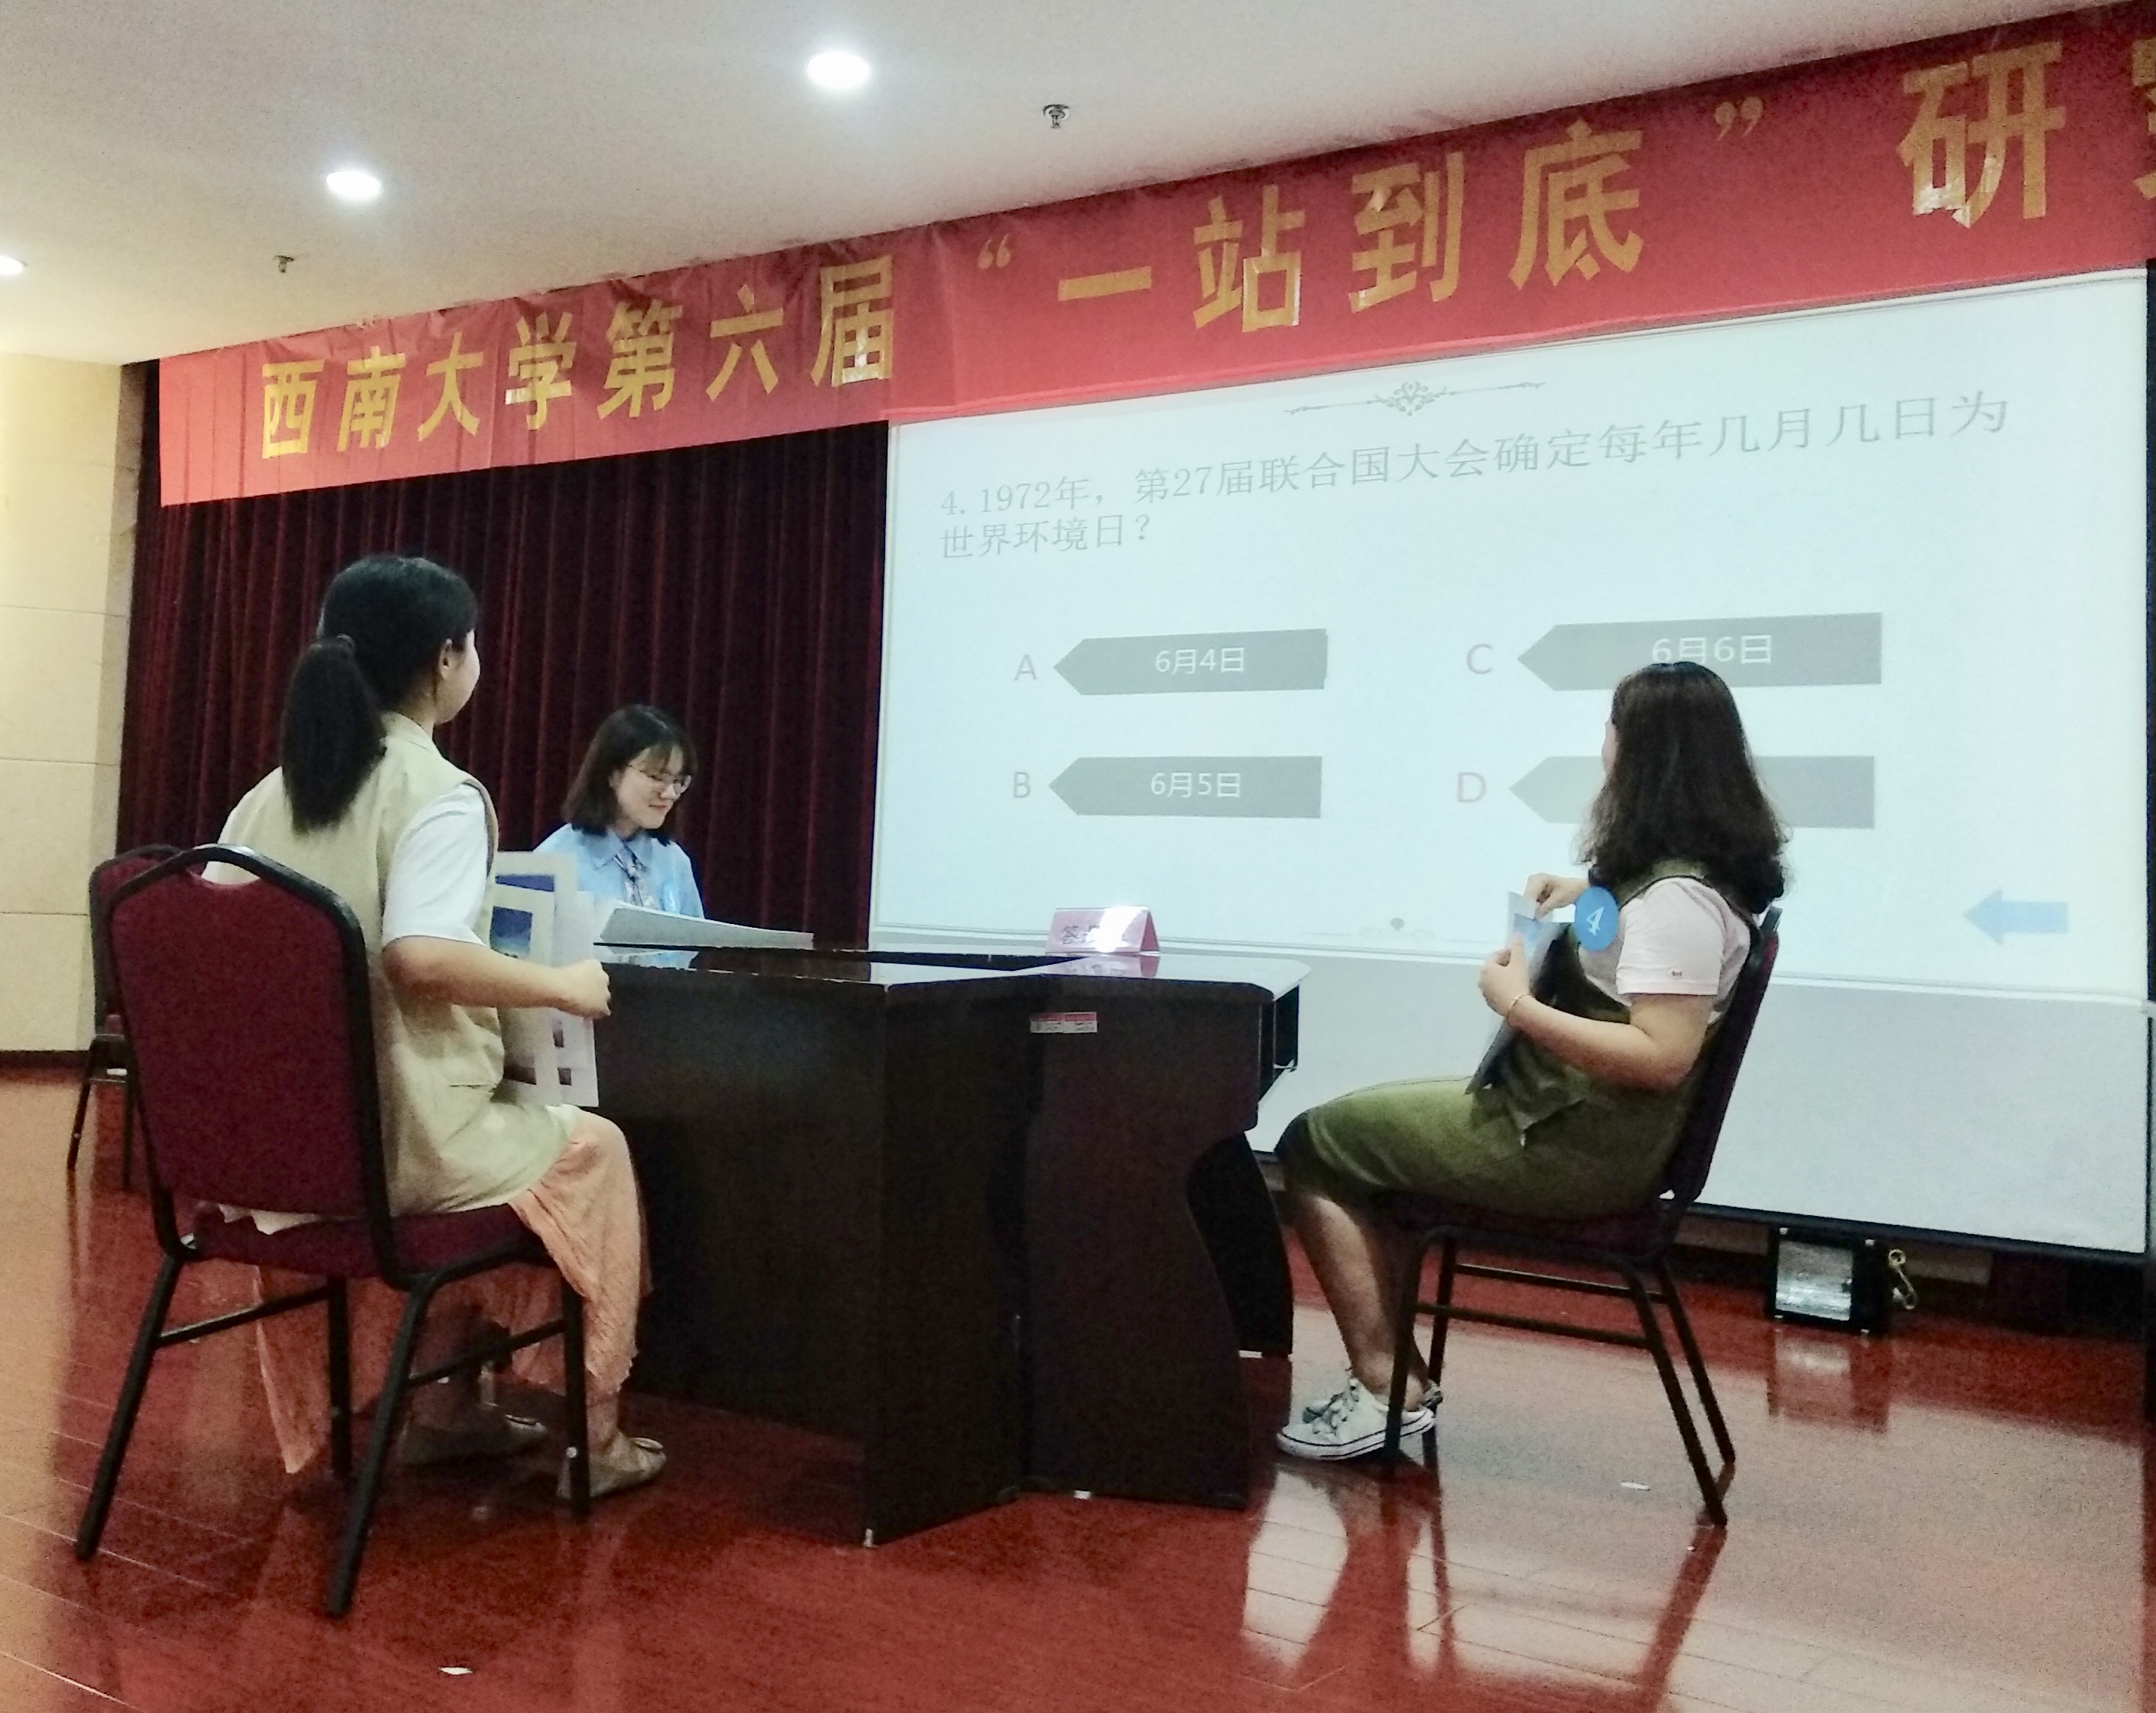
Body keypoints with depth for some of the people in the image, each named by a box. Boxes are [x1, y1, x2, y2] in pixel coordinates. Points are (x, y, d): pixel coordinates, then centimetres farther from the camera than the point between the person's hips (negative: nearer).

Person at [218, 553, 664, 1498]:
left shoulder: (272, 794, 8)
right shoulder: (440, 794, -15)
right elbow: (423, 956, -29)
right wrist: (563, 985, -16)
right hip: (397, 1138, -8)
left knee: (519, 1139, 33)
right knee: (591, 1147, 19)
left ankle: (442, 1404, 35)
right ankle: (593, 1430, 25)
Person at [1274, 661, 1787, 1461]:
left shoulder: (1677, 898, -24)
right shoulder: (1700, 867, 6)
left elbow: (1660, 1056, -31)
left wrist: (1517, 1004, -23)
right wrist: (1589, 891, 11)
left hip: (1577, 1142, -11)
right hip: (1577, 1112, 11)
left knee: (1313, 1147, -2)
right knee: (1357, 1128, 19)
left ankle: (1385, 1384, 3)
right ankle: (1393, 1373, 17)